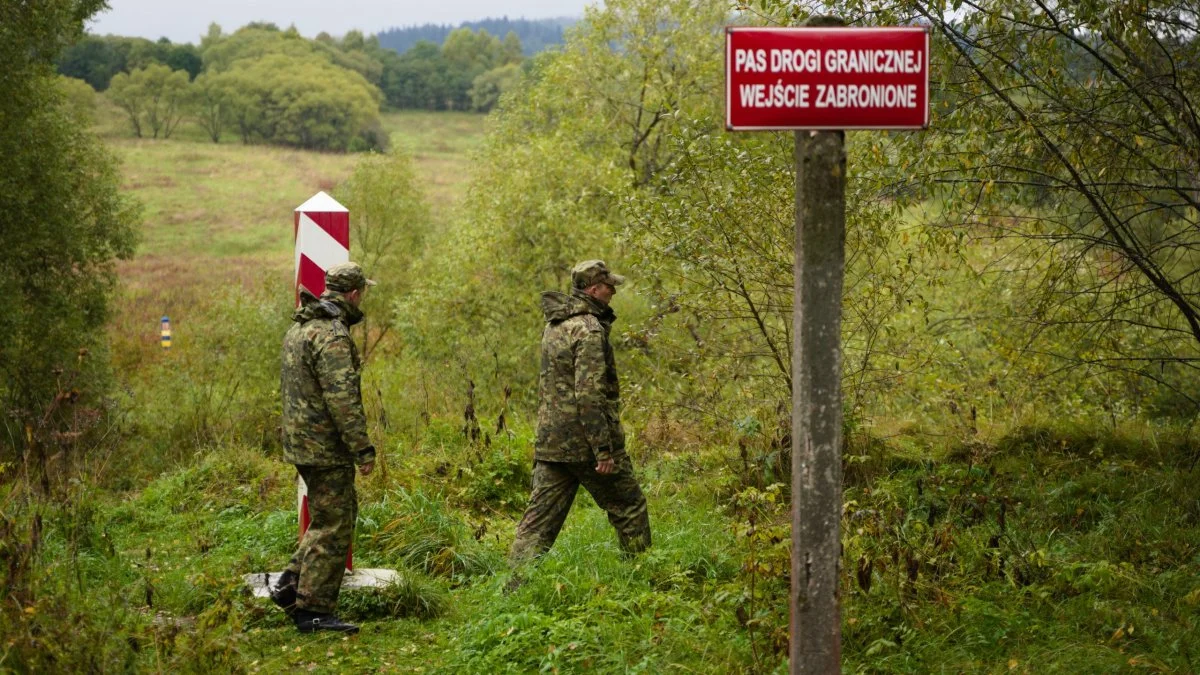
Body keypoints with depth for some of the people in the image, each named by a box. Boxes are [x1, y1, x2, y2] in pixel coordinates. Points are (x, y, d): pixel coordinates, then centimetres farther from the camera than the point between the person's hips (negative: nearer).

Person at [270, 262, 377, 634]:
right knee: (332, 527, -3)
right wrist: (363, 448, -22)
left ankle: (291, 586, 18)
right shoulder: (332, 335, -19)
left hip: (301, 440, 10)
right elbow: (343, 399, -25)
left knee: (340, 513, 19)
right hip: (326, 446, -10)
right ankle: (314, 610, 0)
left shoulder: (299, 327, 13)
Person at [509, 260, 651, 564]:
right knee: (629, 509, 10)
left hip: (550, 441, 8)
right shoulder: (589, 330, -16)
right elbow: (589, 394, -22)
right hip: (585, 443, -8)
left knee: (540, 520, 4)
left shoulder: (554, 324, 13)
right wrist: (604, 450, -21)